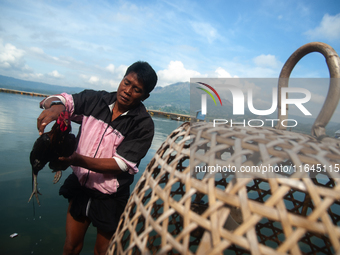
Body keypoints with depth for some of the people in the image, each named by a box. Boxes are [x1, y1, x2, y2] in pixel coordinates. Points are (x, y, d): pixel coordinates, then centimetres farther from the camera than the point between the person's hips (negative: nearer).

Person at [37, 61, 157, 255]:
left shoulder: (143, 124, -19)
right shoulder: (96, 100, -8)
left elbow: (122, 164, -22)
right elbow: (65, 99, -4)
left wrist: (79, 160, -33)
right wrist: (55, 106, -29)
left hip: (110, 199, -3)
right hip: (80, 186, 3)